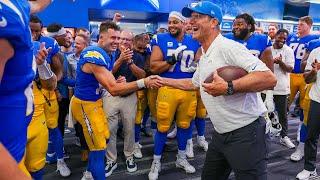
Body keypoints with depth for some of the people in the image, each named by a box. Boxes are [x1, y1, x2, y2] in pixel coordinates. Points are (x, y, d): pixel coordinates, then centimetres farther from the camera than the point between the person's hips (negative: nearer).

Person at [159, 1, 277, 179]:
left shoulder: (228, 47, -20)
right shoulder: (204, 58, 11)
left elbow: (269, 78, -28)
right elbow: (193, 83, 29)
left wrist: (228, 87, -35)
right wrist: (163, 80, 29)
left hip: (245, 132, -9)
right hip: (220, 133, 10)